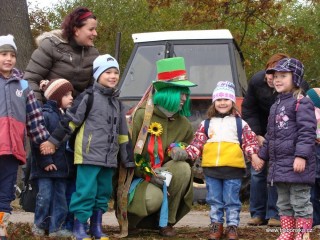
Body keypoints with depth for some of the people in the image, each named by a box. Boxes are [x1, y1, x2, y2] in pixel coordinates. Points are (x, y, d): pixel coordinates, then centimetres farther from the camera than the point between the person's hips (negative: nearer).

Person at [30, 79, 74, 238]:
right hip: (46, 167, -7)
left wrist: (66, 162, 14)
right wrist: (45, 162, -19)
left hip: (61, 165, 7)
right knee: (45, 196, -4)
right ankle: (39, 225, 12)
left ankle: (56, 227, 12)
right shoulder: (45, 115, -12)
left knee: (60, 197, 7)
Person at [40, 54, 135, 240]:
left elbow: (123, 134, 20)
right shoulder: (89, 97, -5)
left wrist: (128, 160, 19)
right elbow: (70, 120, -6)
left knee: (104, 192, 10)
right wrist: (53, 141, -7)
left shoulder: (118, 103, 16)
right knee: (86, 191, -8)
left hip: (109, 159, 7)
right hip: (89, 155, -7)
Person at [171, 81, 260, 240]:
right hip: (211, 167, 2)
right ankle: (216, 225, 20)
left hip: (233, 168, -2)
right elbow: (198, 143, 10)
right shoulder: (206, 124, 13)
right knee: (214, 200, 10)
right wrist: (185, 153, -4)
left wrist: (253, 155, -13)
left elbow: (250, 142, 4)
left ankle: (232, 226, 14)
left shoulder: (240, 124, 8)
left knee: (232, 200, 3)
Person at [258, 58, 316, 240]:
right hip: (278, 164, 9)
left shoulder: (302, 103, -12)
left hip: (296, 163, -9)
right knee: (284, 202, 15)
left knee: (300, 202, -3)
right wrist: (262, 155, 25)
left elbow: (307, 131, -20)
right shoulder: (276, 106, 17)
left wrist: (301, 156, -26)